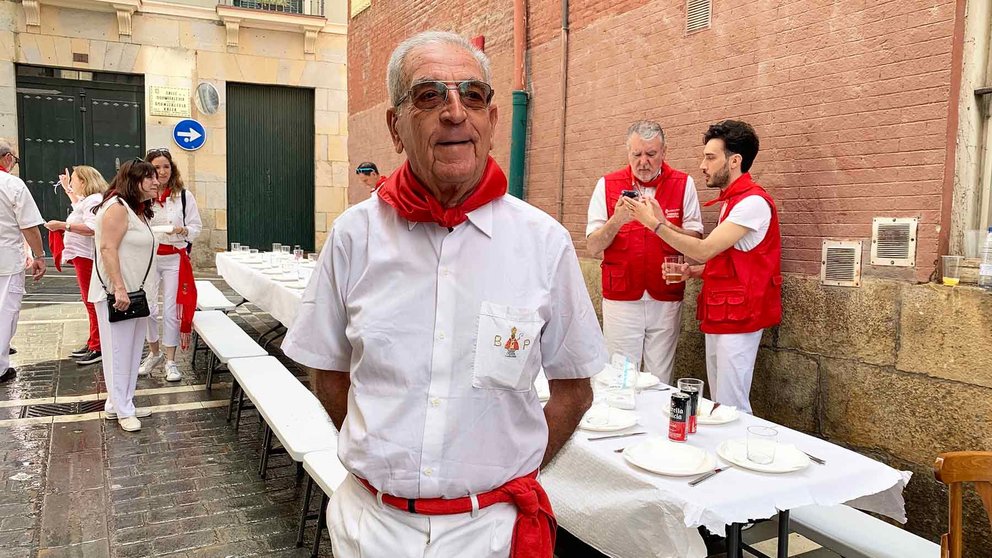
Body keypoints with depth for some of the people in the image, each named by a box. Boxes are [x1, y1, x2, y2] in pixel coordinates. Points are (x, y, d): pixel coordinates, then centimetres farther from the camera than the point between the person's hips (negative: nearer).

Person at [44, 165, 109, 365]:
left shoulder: (94, 200, -15)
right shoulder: (89, 199, 19)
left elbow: (92, 228, -29)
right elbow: (79, 207, 45)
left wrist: (63, 225, -26)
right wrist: (68, 190, 42)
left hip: (87, 257, -11)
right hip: (84, 256, 11)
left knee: (92, 302, -8)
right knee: (90, 302, 15)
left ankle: (98, 348, -5)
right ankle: (93, 343, 23)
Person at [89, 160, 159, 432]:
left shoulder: (138, 210, 16)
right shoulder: (118, 206, -14)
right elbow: (108, 249, -20)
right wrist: (119, 289, -25)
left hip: (134, 292, 10)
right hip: (115, 294, -10)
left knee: (132, 350, 12)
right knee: (119, 351, -2)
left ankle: (119, 404, 23)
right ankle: (122, 410, 7)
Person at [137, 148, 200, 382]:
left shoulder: (184, 196, -1)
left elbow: (196, 228, 3)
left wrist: (182, 231, -15)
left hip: (175, 258, -1)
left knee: (171, 310, 2)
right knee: (148, 309, 9)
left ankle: (170, 361, 13)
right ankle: (154, 353, 30)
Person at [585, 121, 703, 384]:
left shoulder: (683, 184, 2)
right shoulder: (607, 185, 1)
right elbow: (593, 246, -2)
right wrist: (618, 219, -20)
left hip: (666, 300, 1)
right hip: (621, 300, 0)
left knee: (661, 381, 7)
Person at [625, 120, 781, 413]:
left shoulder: (753, 201, -14)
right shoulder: (730, 201, 17)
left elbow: (705, 250, -20)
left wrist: (654, 223, -16)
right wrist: (694, 272, 6)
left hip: (737, 319, -10)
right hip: (718, 318, 10)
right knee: (717, 407, 14)